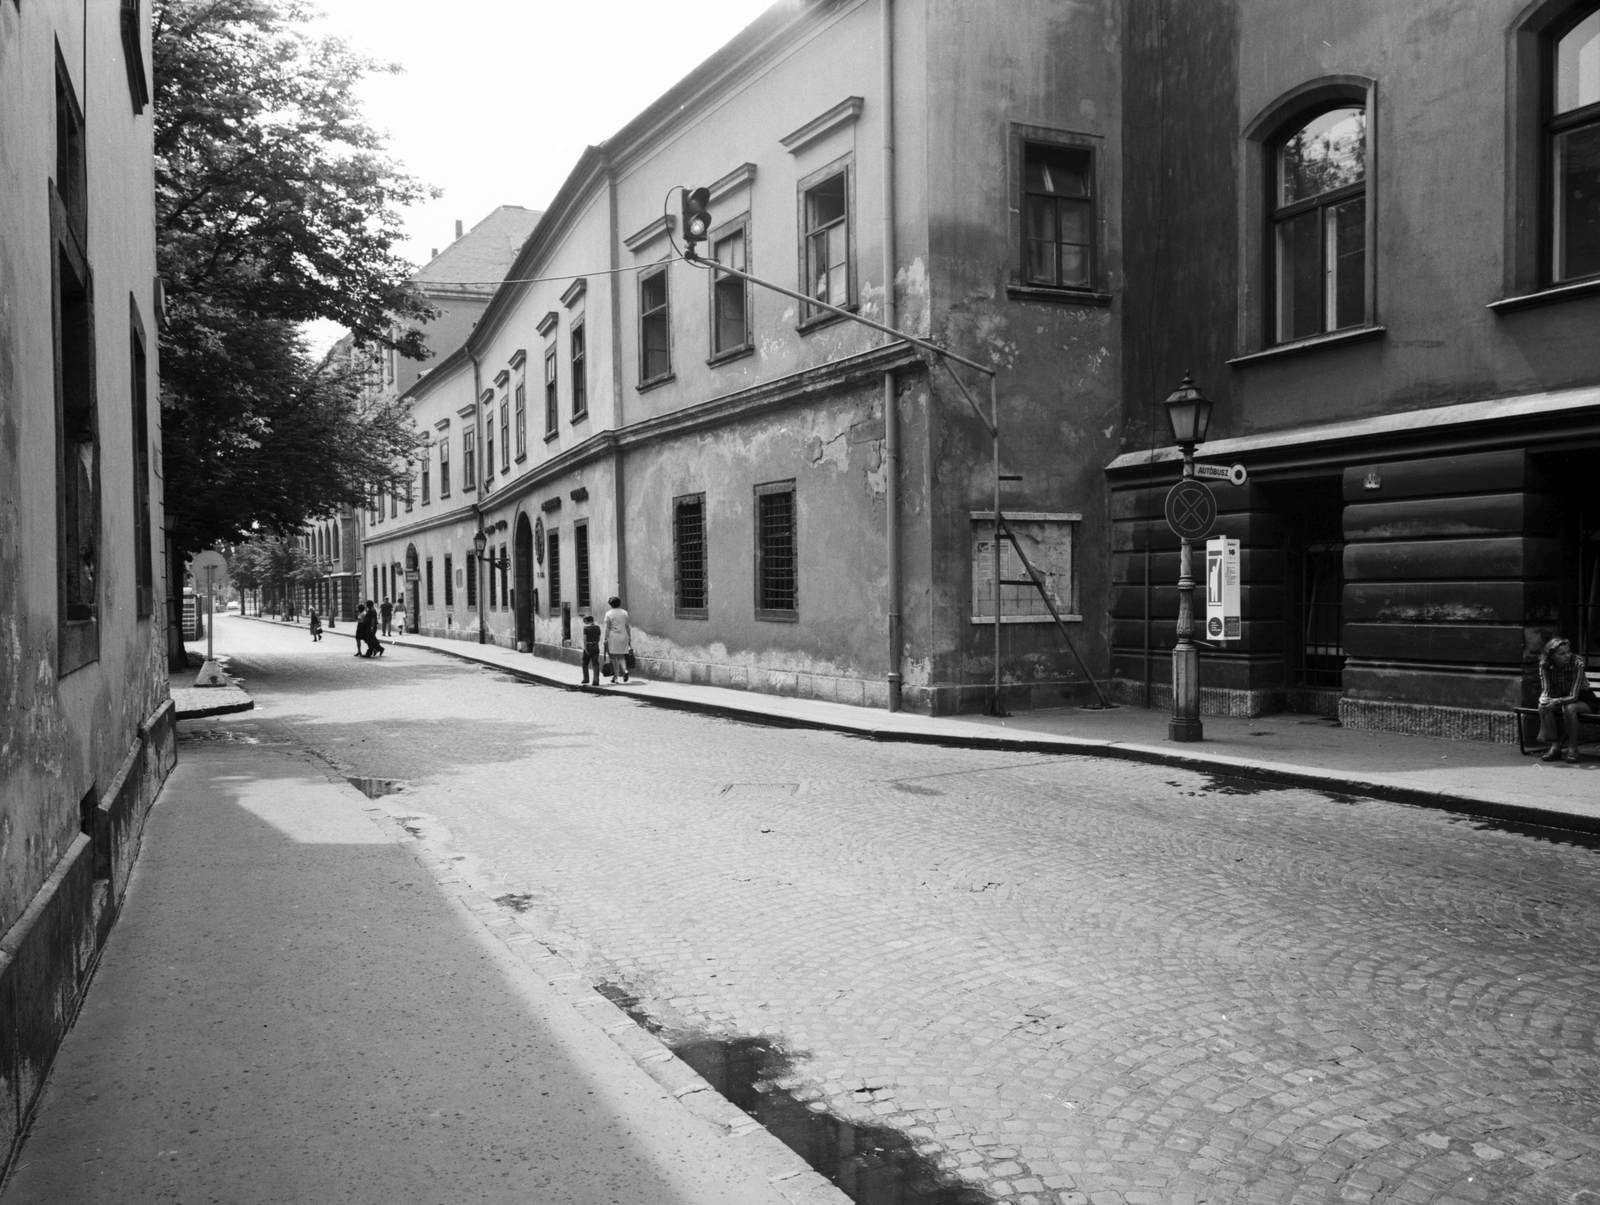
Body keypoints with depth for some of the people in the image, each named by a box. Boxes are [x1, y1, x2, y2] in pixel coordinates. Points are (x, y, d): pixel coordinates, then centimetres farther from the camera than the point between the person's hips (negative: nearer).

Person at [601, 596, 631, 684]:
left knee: (613, 657, 4)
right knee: (621, 656, 11)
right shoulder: (625, 613, 7)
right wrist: (629, 638, 13)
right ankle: (625, 670, -15)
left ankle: (615, 676, 4)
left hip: (613, 637, -3)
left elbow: (607, 628, -7)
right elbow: (627, 627, 8)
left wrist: (605, 638, -4)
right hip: (623, 636, 3)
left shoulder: (609, 614, -3)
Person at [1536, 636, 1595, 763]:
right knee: (1543, 707, -27)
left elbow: (1573, 696, -29)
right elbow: (1545, 690, -15)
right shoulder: (1545, 665, -15)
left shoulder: (1577, 664, -27)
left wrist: (1556, 701, -46)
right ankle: (1555, 746, -20)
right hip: (1560, 700, 4)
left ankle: (1573, 748, -21)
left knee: (1569, 708, -36)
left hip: (1583, 701, -4)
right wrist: (1544, 700, -38)